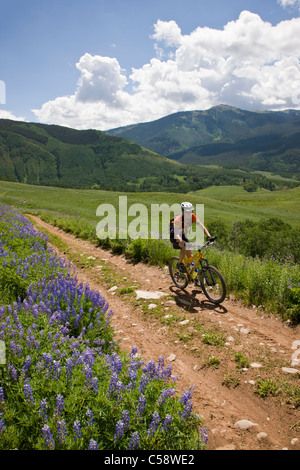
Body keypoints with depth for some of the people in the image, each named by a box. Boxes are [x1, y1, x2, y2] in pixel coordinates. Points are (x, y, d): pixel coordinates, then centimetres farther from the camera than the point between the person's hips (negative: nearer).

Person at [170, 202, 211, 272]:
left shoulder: (192, 217, -21)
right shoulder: (178, 220, -35)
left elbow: (202, 227, -19)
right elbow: (176, 235, -41)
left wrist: (209, 236, -34)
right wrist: (183, 243, -57)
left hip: (183, 235, 5)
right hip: (174, 235, -5)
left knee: (190, 254, -1)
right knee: (185, 247, -30)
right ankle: (180, 264, -8)